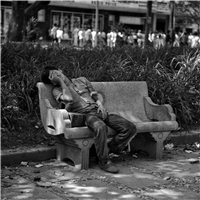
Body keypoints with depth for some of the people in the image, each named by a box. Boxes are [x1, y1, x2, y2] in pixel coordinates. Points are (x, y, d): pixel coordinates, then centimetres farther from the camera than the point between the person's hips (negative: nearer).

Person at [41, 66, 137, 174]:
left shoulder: (82, 80, 24)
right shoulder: (57, 90, 10)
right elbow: (69, 98, -13)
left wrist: (100, 104, 0)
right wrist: (61, 81, -1)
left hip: (98, 111, 5)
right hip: (85, 115, -5)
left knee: (130, 127, -13)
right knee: (100, 127, -40)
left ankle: (108, 150, -3)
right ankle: (104, 161, -23)